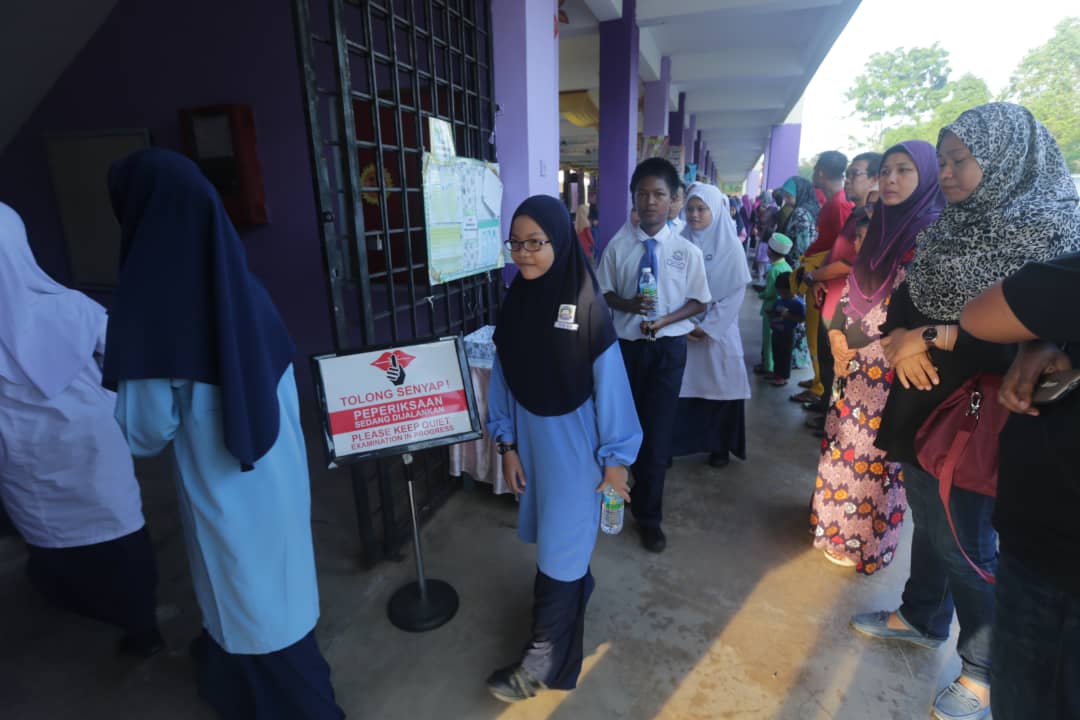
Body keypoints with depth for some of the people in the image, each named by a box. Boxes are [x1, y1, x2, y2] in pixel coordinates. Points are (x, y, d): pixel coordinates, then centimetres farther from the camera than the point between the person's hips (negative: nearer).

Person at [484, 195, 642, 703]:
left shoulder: (587, 306, -17)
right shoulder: (513, 304, -4)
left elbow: (609, 384, -13)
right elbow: (502, 379, 2)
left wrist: (615, 457, -9)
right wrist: (508, 445, 3)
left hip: (575, 440, -4)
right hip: (530, 436, 5)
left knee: (560, 543, 6)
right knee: (549, 531, 20)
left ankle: (544, 655, 23)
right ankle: (577, 589, 50)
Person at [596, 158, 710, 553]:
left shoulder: (687, 250, -5)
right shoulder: (618, 245, -4)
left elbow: (699, 301, 1)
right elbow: (605, 292, 3)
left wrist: (665, 320, -16)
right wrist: (627, 304, -18)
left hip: (668, 347, -1)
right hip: (625, 344, 1)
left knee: (657, 432, 4)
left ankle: (649, 516, 23)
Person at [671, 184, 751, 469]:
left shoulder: (730, 246, -3)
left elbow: (736, 292, -5)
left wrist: (707, 327, -11)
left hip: (718, 330, -1)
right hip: (682, 329, 1)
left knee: (719, 387, 5)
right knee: (682, 387, 2)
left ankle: (719, 446, 20)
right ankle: (679, 442, 17)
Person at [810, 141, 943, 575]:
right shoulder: (881, 227, 11)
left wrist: (856, 343, -21)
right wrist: (837, 336, -2)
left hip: (890, 368, -7)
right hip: (854, 361, 7)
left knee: (872, 452, 4)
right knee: (844, 440, 15)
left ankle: (861, 541, 21)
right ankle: (837, 522, 32)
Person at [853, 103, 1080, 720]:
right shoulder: (948, 230, 6)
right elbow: (904, 302, 8)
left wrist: (939, 337, -23)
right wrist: (897, 337, -12)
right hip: (921, 406, 6)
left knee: (967, 547, 8)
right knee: (929, 524, 22)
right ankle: (922, 617, 43)